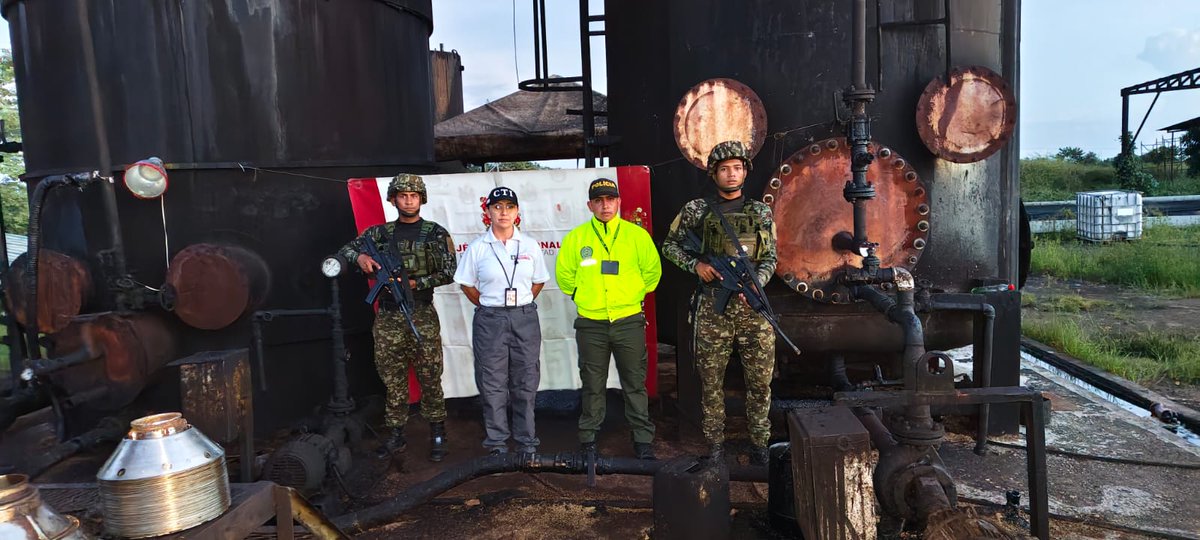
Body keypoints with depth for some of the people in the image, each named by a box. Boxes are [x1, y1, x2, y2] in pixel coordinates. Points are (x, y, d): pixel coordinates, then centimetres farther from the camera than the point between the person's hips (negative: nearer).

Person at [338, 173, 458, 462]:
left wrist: (415, 283, -13)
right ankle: (397, 435, 20)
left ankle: (437, 435, 11)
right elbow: (346, 249, 13)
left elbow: (448, 273, -4)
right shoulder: (381, 232, 10)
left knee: (430, 378, 0)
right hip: (387, 317, 3)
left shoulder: (436, 233, 2)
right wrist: (360, 257, -9)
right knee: (393, 379, 9)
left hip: (422, 316, -3)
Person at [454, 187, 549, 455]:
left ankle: (527, 442, 19)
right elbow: (467, 284, 7)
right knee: (493, 384, 4)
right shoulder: (477, 247, -1)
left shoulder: (530, 245, 3)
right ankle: (497, 444, 17)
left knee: (526, 382, 7)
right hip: (490, 321, -1)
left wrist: (521, 304, 7)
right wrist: (489, 307, 4)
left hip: (525, 319, 1)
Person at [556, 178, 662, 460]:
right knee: (592, 384, 10)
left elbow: (652, 271, 9)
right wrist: (582, 295, 10)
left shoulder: (637, 234, 0)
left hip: (629, 321, 0)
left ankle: (643, 439, 17)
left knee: (635, 383, 7)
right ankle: (588, 438, 22)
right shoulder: (576, 236, 1)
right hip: (590, 324, 0)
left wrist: (633, 295, 8)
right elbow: (564, 273, 11)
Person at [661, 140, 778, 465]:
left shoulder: (761, 212, 10)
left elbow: (770, 258, 10)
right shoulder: (696, 210, 4)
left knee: (760, 379, 4)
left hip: (752, 305, 2)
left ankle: (759, 445, 18)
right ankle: (715, 446, 17)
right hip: (712, 307, -1)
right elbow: (669, 246, 12)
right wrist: (695, 264, -5)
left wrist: (756, 282, -9)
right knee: (711, 380, 5)